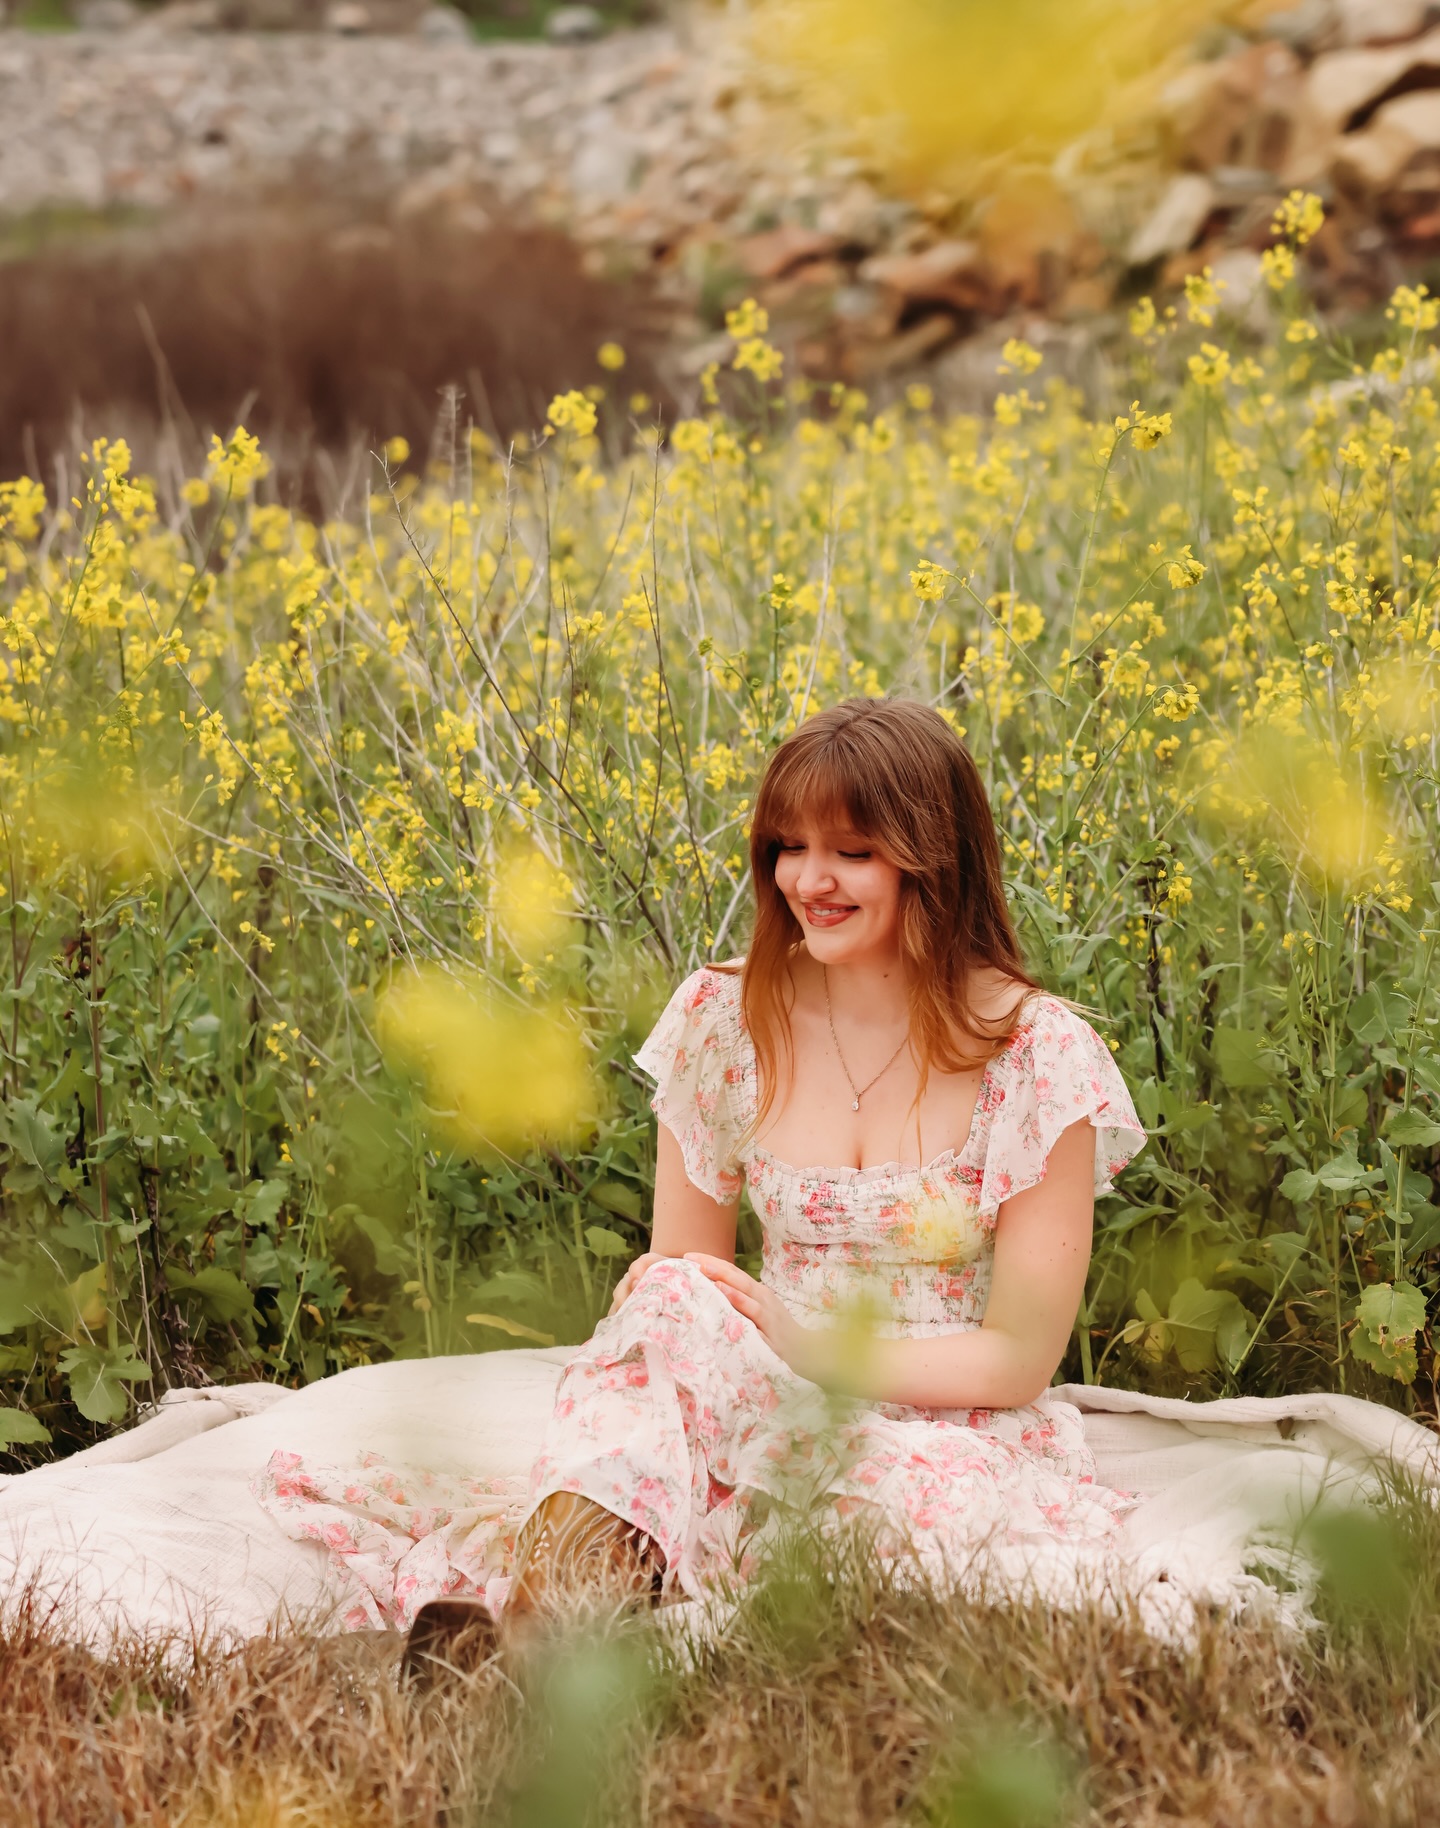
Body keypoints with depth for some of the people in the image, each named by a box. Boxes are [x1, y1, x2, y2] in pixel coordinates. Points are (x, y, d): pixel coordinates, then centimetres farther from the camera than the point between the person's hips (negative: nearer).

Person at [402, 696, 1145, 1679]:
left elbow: (1022, 1356, -8)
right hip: (771, 1425, 3)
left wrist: (811, 1347, -20)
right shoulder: (726, 1019, 2)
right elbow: (684, 1260, 8)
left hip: (958, 1438, -2)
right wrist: (660, 1314, -16)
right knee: (675, 1302, -30)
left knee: (922, 1491, -39)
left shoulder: (1042, 1056, -8)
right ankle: (542, 1624, -50)